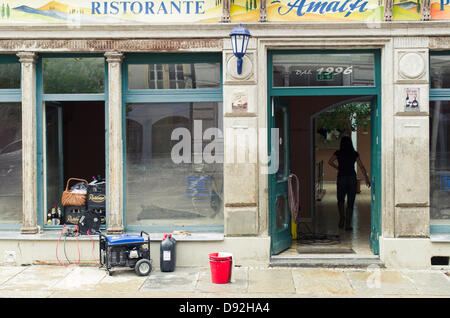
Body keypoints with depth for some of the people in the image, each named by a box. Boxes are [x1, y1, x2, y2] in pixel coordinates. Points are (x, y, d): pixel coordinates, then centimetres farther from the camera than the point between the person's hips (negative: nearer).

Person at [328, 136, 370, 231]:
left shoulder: (338, 153, 1)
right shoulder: (355, 154, 2)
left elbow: (330, 162, -13)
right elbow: (361, 167, -4)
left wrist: (337, 168, 3)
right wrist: (367, 179, -3)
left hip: (341, 178, 0)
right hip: (352, 178, 0)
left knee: (340, 200, 18)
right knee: (350, 202, 5)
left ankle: (342, 217, -3)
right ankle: (348, 224, 1)